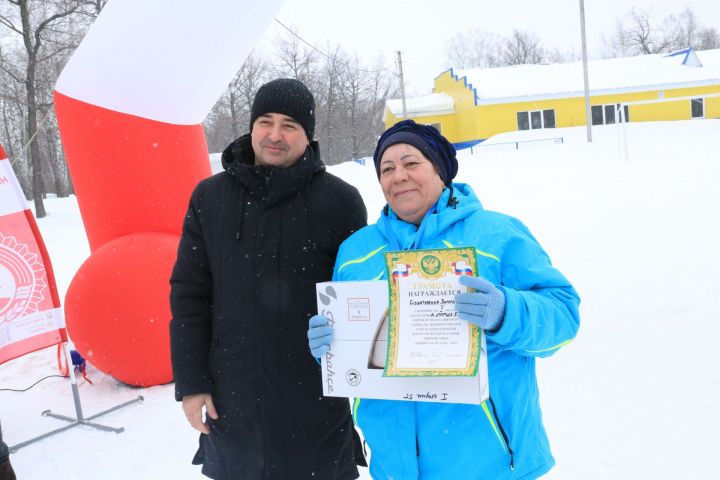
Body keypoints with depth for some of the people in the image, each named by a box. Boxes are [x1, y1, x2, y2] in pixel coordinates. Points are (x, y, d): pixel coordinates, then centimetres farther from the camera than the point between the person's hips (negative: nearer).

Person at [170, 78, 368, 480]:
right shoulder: (210, 198, 1)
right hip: (232, 398, 3)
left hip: (318, 400, -2)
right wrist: (190, 382, 1)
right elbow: (189, 295, 3)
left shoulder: (340, 200, -6)